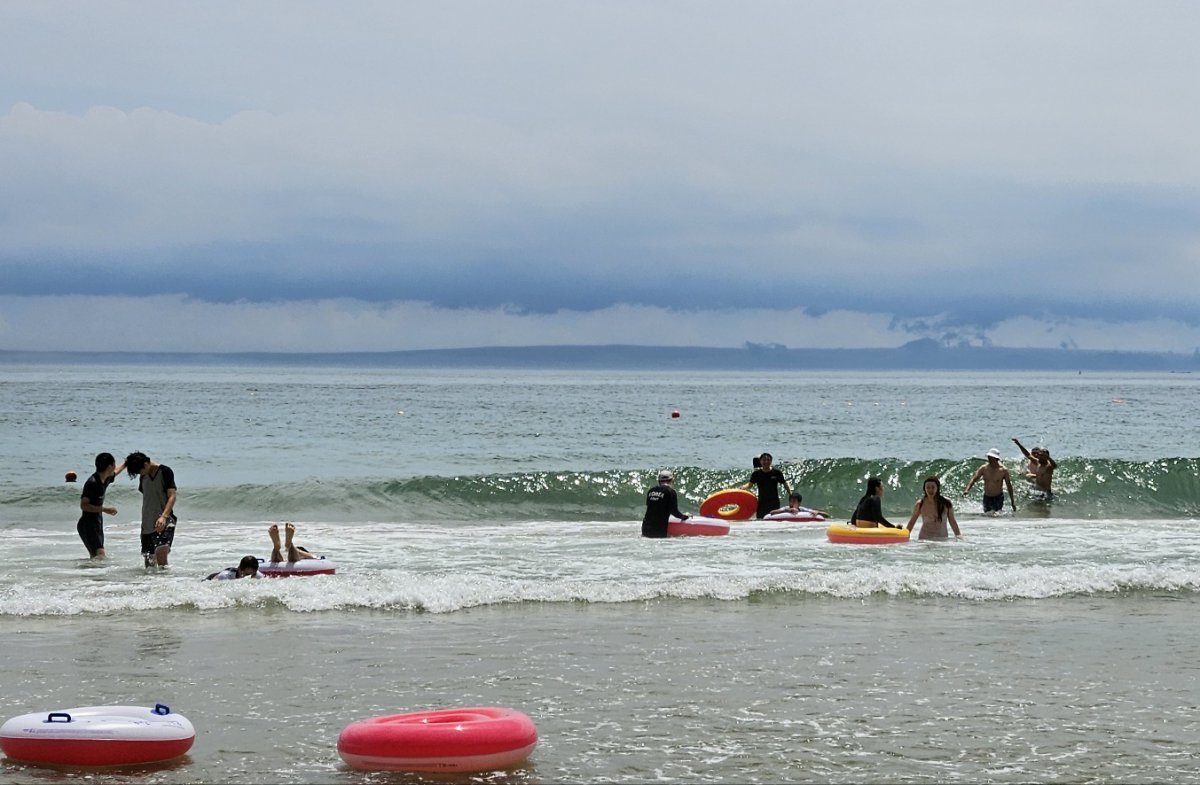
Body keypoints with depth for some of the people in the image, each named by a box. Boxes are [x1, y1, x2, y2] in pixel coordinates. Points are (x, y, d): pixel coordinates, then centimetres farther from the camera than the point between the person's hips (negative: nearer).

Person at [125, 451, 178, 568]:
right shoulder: (143, 477, 13)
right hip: (148, 522, 7)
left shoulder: (165, 472, -7)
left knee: (161, 550, -26)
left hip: (164, 521, -7)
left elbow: (172, 496, -14)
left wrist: (164, 516, -27)